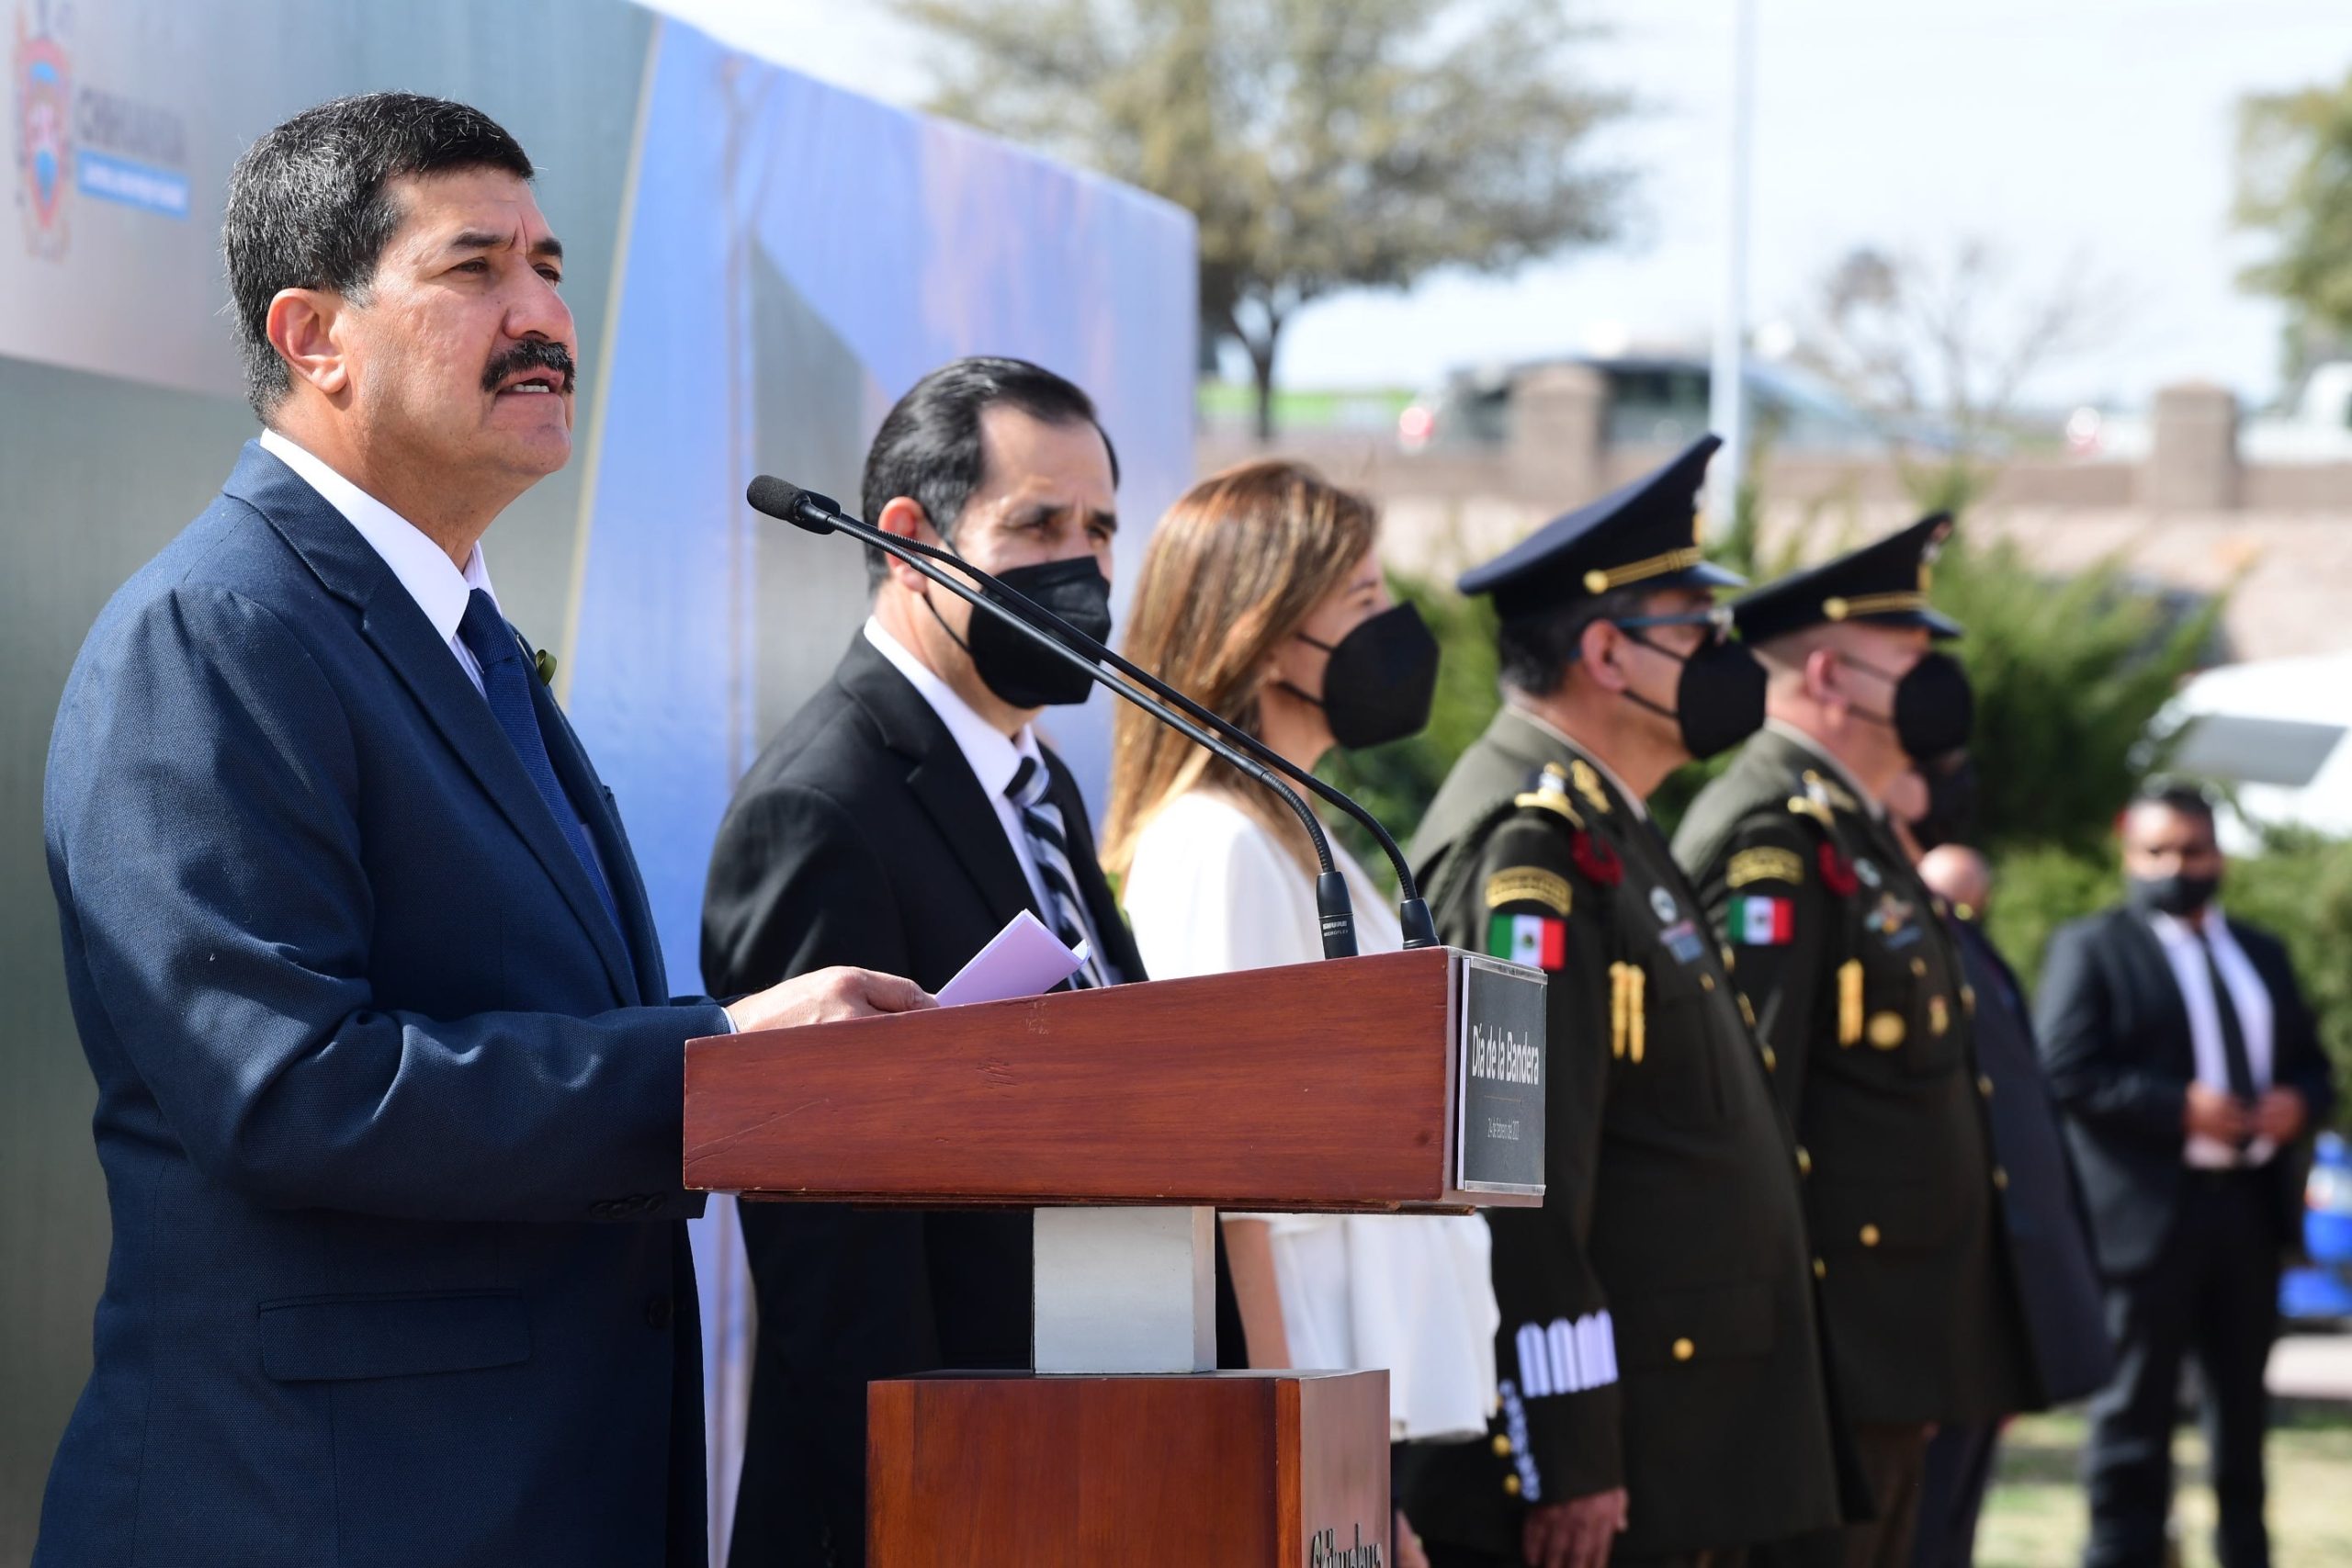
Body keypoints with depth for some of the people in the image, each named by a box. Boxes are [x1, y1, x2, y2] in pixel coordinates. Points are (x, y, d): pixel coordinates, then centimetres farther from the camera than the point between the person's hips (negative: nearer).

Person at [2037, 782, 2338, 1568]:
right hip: (2147, 1211, -6)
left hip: (2250, 1207, 6)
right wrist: (2180, 1106, -21)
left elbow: (2311, 1069, 19)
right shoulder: (2090, 949, -2)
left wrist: (2298, 1103, -5)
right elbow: (2068, 1072, -12)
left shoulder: (2263, 953, 19)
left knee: (2243, 1401, 14)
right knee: (2137, 1406, -3)